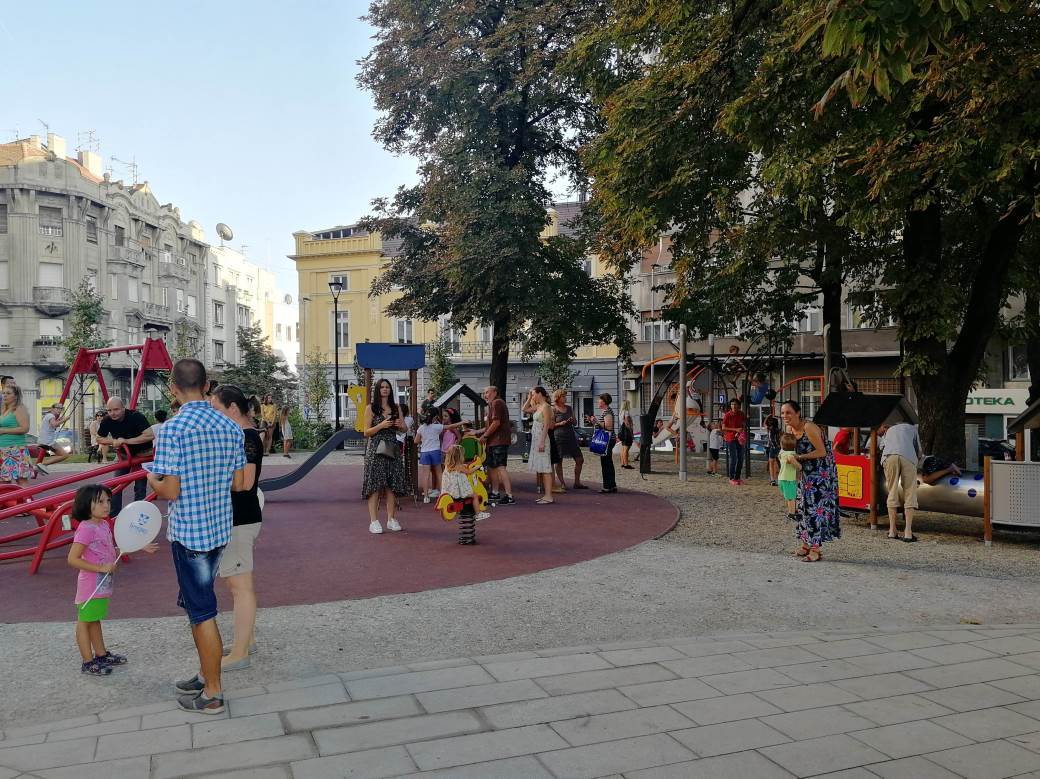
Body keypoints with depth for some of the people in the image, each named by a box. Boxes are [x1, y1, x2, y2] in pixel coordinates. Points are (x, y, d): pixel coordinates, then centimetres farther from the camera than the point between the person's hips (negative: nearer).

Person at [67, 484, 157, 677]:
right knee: (84, 621, 5)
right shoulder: (86, 529, -21)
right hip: (91, 585, -9)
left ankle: (101, 655, 32)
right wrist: (101, 568, -26)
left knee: (95, 619, 21)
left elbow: (112, 552, 19)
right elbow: (73, 559, -24)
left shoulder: (105, 525, 6)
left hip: (103, 584, 9)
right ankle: (88, 662, 13)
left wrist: (140, 547, 14)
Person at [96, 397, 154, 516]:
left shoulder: (136, 416, -27)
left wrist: (126, 441, -34)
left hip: (141, 454, -5)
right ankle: (113, 515, 13)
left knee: (140, 486, -5)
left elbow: (149, 435, -35)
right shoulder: (107, 420, -11)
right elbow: (99, 438, 4)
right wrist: (113, 441, -18)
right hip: (123, 454, 5)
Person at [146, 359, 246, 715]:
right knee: (196, 602, 23)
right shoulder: (231, 427, 2)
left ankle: (212, 695, 15)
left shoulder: (173, 429, -17)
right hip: (220, 527, 6)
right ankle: (206, 674, 33)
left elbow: (170, 491, -18)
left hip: (188, 531, -6)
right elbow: (238, 482, 6)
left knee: (202, 611, 4)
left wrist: (152, 480, 3)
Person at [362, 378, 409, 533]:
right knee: (375, 485, -6)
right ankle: (373, 521, -4)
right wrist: (381, 425, -16)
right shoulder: (371, 408, 1)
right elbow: (366, 432, -2)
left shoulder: (395, 407, 13)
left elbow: (404, 429, 17)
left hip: (392, 449, 4)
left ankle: (391, 519, 11)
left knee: (392, 485, 4)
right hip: (375, 450, -4)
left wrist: (400, 425, -5)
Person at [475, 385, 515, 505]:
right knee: (492, 467, 19)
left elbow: (496, 422, -21)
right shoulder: (494, 404, 23)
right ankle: (495, 493, 31)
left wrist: (484, 436, -14)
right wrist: (477, 432, 25)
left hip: (498, 441, -11)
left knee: (501, 467, -16)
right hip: (494, 441, 11)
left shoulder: (496, 403, -11)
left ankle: (509, 496, -20)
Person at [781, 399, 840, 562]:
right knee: (803, 507, 13)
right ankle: (806, 545, 24)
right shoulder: (789, 429, 2)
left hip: (822, 472, -9)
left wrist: (799, 457, -22)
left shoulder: (809, 428, -24)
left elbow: (822, 452, -23)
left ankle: (816, 550, -3)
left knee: (816, 508, -8)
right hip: (807, 473, 9)